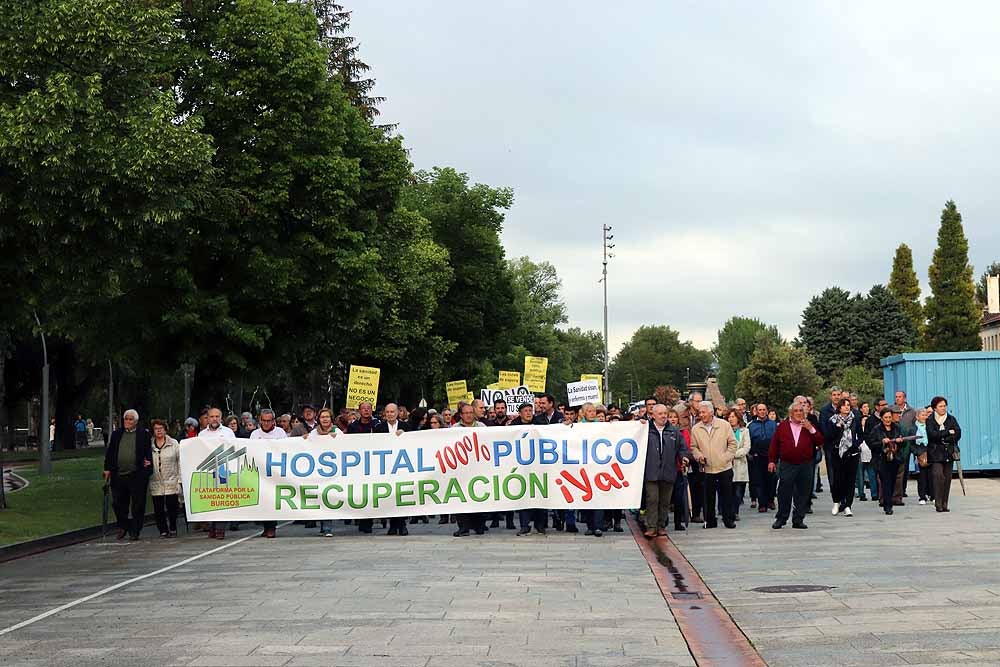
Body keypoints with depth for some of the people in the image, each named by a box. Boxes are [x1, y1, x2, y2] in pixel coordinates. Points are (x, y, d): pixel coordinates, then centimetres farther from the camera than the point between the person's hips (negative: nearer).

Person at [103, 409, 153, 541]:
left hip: (137, 476, -3)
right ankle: (123, 527, 27)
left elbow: (148, 452, 3)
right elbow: (110, 452, 14)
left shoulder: (144, 434, 3)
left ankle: (134, 531, 8)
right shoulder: (116, 434, 13)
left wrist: (148, 464, -9)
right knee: (118, 503, 8)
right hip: (118, 475, 3)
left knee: (137, 505, 0)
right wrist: (108, 469, 8)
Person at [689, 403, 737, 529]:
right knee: (708, 496, 4)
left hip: (724, 467, -1)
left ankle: (728, 519, 14)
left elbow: (732, 443, 4)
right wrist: (699, 456, -8)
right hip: (707, 468, 1)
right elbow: (693, 447, 9)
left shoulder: (724, 425, -1)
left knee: (727, 495, 3)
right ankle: (710, 521, 14)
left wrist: (728, 457, -5)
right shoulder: (695, 429, 3)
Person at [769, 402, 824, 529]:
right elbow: (774, 444, 6)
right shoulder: (783, 426, 5)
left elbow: (820, 442, 0)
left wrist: (811, 429, -11)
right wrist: (771, 460, 2)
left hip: (805, 465, 1)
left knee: (802, 494, 4)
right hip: (786, 465, -1)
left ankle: (798, 520, 12)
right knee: (784, 493, 1)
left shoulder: (809, 426, 8)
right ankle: (781, 519, 11)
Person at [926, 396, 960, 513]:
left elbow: (958, 434, 1)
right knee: (938, 476, -14)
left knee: (947, 477, 2)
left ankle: (944, 504, 7)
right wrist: (948, 432, -9)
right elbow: (932, 434, -13)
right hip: (936, 453, -3)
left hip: (949, 452, 3)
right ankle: (938, 504, -11)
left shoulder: (951, 419, 11)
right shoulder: (930, 420, 2)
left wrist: (942, 437, -7)